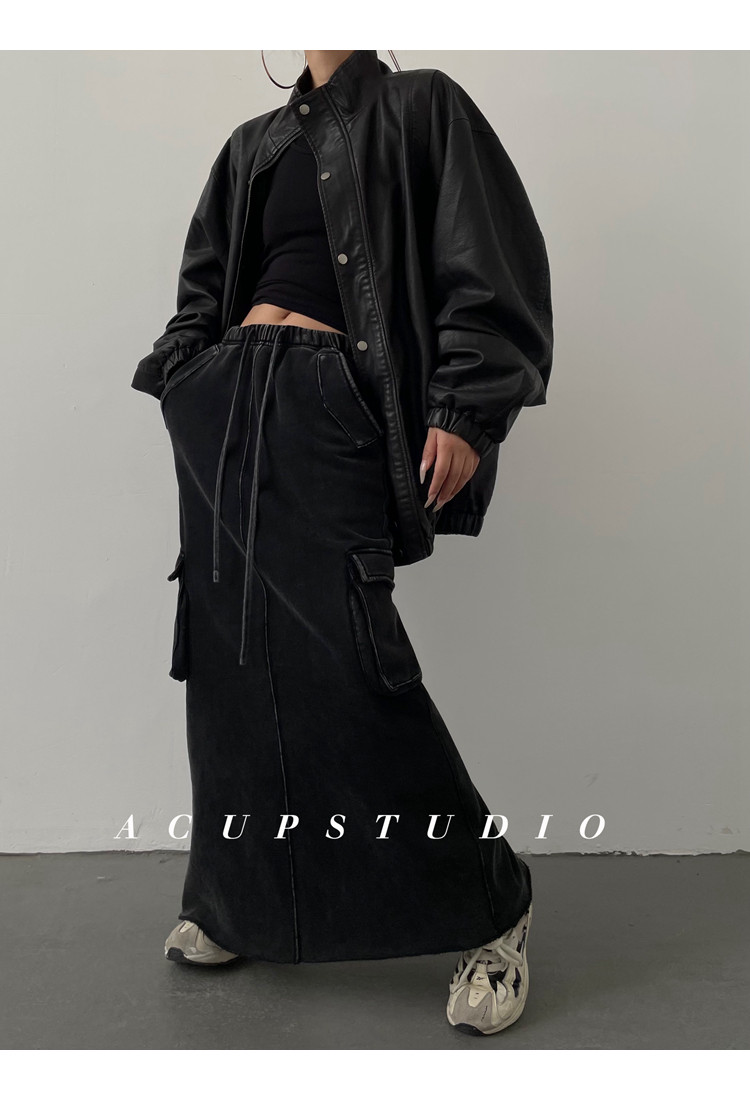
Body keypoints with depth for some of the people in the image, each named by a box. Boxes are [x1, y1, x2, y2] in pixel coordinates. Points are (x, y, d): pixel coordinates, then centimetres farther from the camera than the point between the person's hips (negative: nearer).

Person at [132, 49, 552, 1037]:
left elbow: (490, 268, -2)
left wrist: (463, 411, -13)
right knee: (231, 650, 3)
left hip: (328, 405, -6)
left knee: (339, 657, -16)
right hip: (223, 399, 6)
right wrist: (181, 389, 8)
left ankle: (489, 909, -2)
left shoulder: (421, 108, 9)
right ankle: (241, 901, 19)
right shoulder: (255, 146, 24)